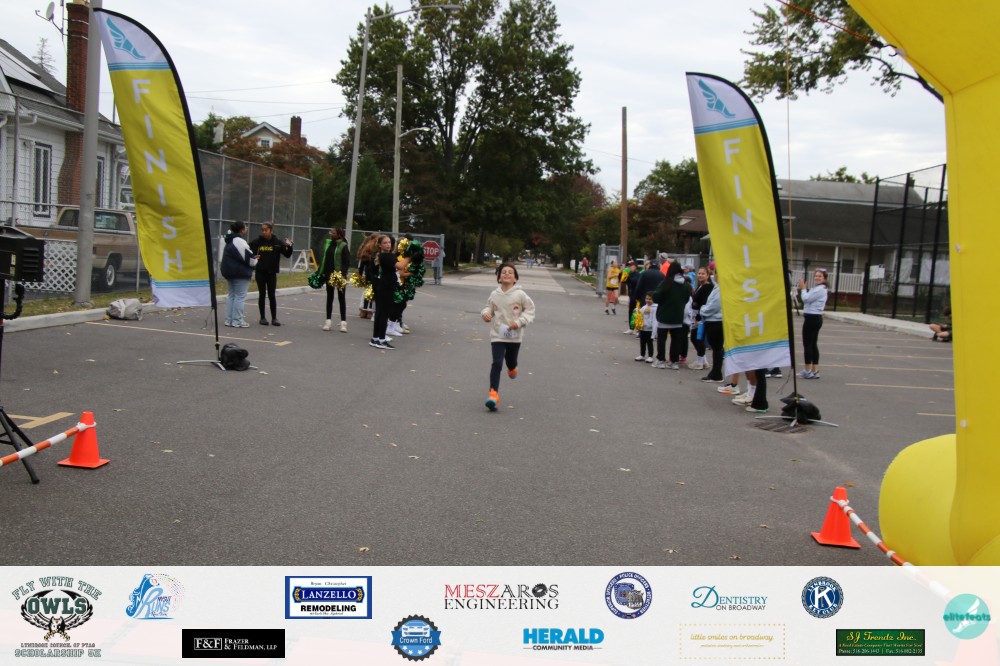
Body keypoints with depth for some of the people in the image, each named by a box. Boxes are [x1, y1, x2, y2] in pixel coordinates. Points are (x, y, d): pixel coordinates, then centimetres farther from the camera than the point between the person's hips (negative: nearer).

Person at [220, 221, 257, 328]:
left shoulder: (230, 241, 15)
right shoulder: (240, 241, -17)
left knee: (231, 295, 15)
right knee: (240, 296, -5)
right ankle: (237, 321, -4)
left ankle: (229, 319, 16)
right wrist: (255, 261, 7)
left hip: (229, 271, 10)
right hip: (240, 273, -10)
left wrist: (253, 259, 12)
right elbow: (250, 258, -17)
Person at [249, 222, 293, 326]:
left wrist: (289, 246, -18)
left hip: (272, 273, 0)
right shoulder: (257, 242, -2)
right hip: (260, 272, 0)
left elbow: (287, 254, -1)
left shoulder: (277, 243, -2)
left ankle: (274, 318, 10)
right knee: (262, 295, 6)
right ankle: (262, 317, 14)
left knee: (272, 295, 2)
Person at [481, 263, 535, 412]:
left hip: (515, 335, 0)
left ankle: (512, 369, 58)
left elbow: (530, 309, -2)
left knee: (511, 361, 19)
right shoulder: (494, 295, -4)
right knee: (497, 363, -12)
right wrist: (485, 313, -10)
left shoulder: (520, 294, -9)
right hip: (497, 335, 0)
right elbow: (489, 307, 13)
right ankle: (493, 393, -11)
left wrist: (519, 322, -15)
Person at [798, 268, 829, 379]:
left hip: (812, 318, -11)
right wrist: (803, 289, 4)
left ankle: (808, 371, -4)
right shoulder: (817, 289, 19)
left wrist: (803, 288, -5)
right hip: (815, 318, 11)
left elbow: (806, 299, -19)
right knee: (813, 344, 11)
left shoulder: (819, 289, -15)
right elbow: (808, 300, 13)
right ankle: (815, 371, 12)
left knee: (807, 344, -6)